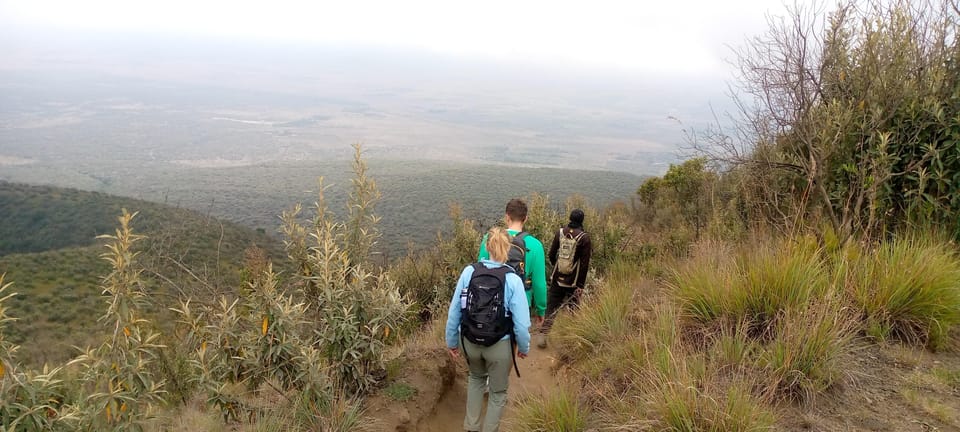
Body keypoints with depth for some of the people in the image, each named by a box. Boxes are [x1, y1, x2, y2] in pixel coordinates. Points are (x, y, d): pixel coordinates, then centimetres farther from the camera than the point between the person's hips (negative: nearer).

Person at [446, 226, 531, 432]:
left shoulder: (469, 272, -12)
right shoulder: (513, 280, -18)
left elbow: (454, 311, -6)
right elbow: (521, 322, -15)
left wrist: (452, 341, 8)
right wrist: (524, 347, 4)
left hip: (469, 342, 3)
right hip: (500, 345, -3)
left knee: (476, 377, 33)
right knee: (498, 392, 22)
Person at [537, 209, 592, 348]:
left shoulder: (560, 232, -2)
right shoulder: (584, 238, -12)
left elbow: (551, 254, 5)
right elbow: (584, 264, -13)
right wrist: (581, 285, -8)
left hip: (557, 279, 3)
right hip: (573, 282, -3)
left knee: (551, 308, 11)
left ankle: (542, 335, 5)